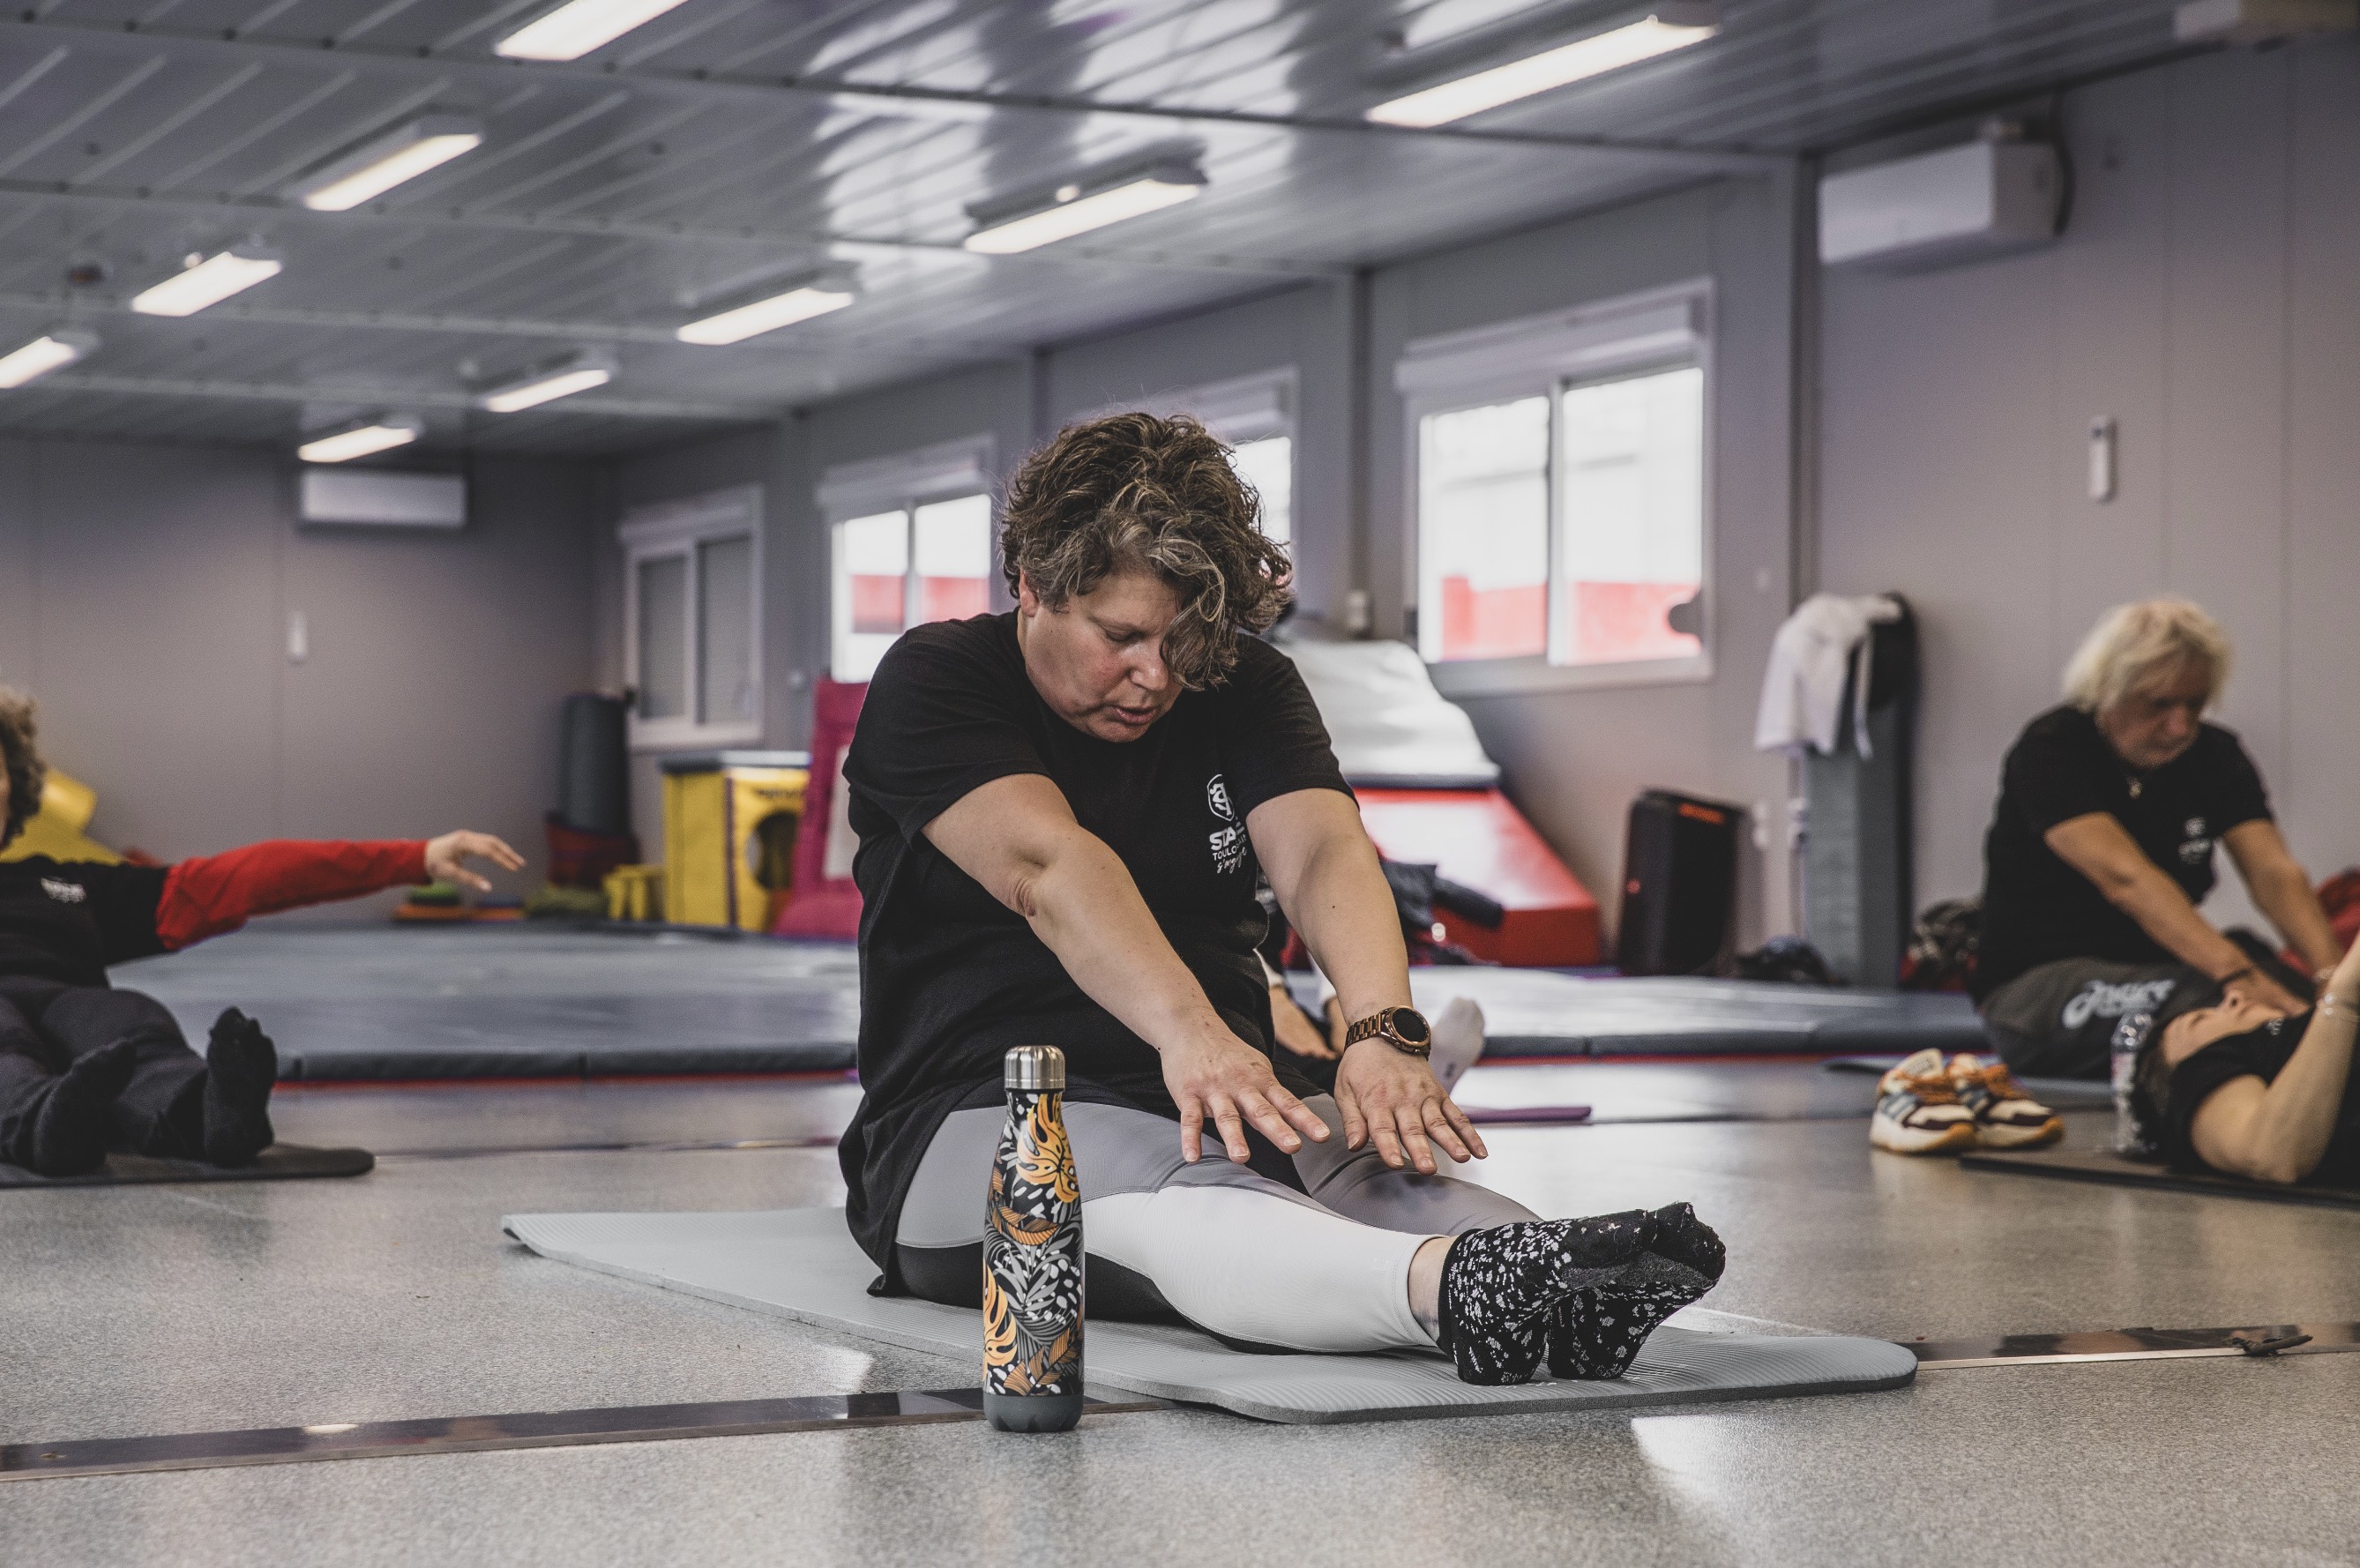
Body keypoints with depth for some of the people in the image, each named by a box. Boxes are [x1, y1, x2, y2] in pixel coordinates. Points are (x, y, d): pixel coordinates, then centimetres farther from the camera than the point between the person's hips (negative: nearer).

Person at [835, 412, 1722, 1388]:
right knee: (1178, 1198, -38)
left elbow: (1322, 851, -10)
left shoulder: (1244, 688, 11)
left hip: (1225, 1099, 5)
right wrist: (1190, 1032, -41)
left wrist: (1385, 1033, -32)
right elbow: (1046, 865, -23)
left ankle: (1567, 1301, -61)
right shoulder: (933, 684, -3)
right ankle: (1445, 1286, -68)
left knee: (1393, 1175, -30)